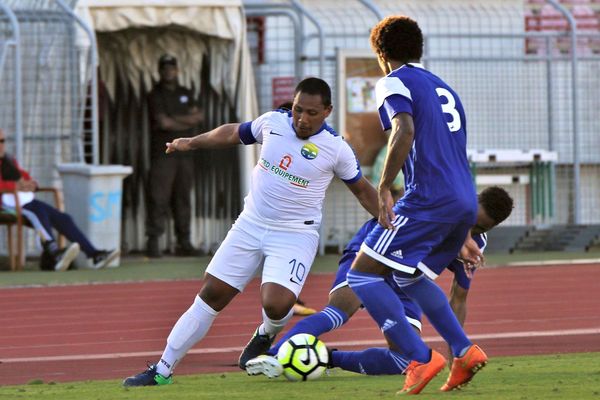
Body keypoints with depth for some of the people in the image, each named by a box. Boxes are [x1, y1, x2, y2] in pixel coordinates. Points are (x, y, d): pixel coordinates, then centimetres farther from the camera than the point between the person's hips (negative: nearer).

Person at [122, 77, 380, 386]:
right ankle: (163, 370, 8)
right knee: (211, 295, 1)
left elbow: (362, 190, 5)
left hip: (295, 236, -3)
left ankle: (266, 336, 15)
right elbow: (234, 133, 18)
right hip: (250, 225, 3)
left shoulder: (336, 149, -11)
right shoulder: (273, 122, -3)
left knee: (276, 304, -25)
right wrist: (191, 142, 16)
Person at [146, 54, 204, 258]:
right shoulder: (155, 95, 1)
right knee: (159, 197, -10)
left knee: (183, 197, 5)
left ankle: (184, 243, 8)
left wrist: (175, 120, -8)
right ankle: (153, 242, -10)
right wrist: (188, 122, -2)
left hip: (185, 152, 5)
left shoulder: (186, 94, 19)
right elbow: (163, 122, -12)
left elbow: (199, 116, 5)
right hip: (163, 153, -5)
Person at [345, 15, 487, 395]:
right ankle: (465, 351, 14)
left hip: (427, 201, -8)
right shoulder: (445, 89, 25)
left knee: (362, 275, -2)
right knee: (410, 277, 27)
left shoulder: (394, 82, 1)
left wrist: (384, 189, -18)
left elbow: (405, 132, -20)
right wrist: (464, 236, 33)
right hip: (465, 203, 8)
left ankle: (421, 359, -12)